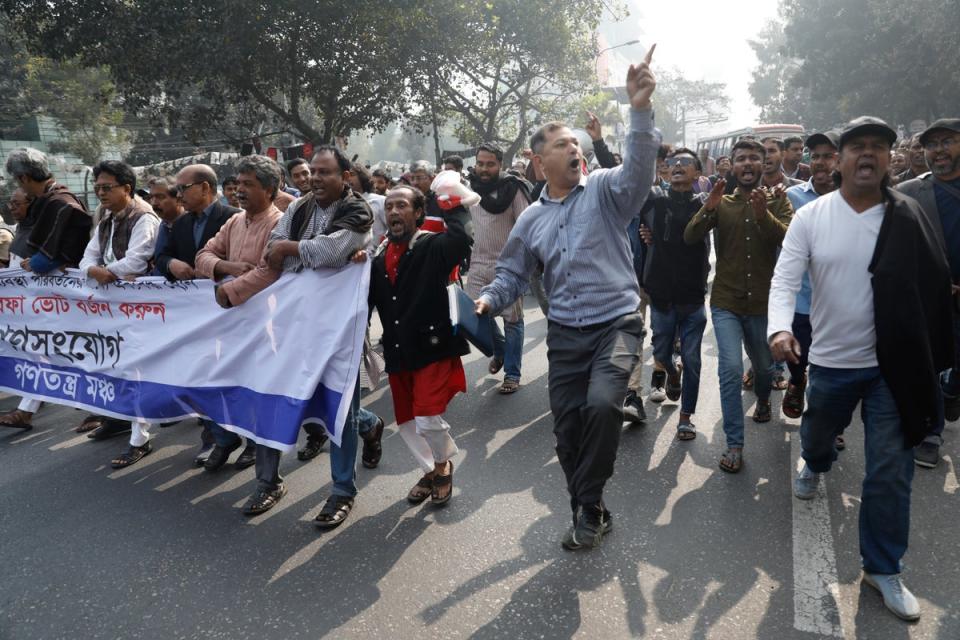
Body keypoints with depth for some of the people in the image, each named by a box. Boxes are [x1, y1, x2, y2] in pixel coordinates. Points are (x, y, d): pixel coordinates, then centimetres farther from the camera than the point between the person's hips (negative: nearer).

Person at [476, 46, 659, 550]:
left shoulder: (604, 189, -1)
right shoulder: (531, 219, 11)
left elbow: (639, 169, -22)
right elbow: (512, 275, 15)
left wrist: (640, 110, -37)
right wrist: (487, 299, -6)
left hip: (616, 323, -4)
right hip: (564, 333, 5)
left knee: (602, 405, -26)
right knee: (567, 427, 7)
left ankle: (587, 506, -2)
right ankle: (589, 512, 30)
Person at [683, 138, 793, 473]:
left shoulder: (777, 201, -1)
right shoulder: (722, 203, 2)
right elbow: (690, 237, -11)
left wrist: (764, 215, -34)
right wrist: (708, 208, -27)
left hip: (763, 303, 1)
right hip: (726, 303, -1)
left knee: (764, 367, 19)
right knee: (731, 369, -13)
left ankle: (763, 401, 54)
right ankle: (734, 444, -2)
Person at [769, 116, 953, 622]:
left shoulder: (910, 218, -7)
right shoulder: (811, 216, -6)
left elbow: (935, 287, -4)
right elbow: (785, 279, -13)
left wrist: (932, 362, -5)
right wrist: (780, 328, -31)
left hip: (893, 364, 0)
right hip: (830, 359, 1)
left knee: (891, 471, 3)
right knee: (817, 434, 24)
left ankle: (882, 568, 20)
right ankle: (815, 467, 61)